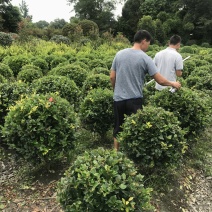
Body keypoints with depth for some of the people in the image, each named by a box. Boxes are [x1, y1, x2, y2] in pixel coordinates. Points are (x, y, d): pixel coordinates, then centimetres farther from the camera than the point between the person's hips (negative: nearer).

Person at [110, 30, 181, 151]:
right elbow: (160, 80, -9)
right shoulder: (145, 58, -9)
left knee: (118, 129, 17)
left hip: (118, 99, 5)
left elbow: (112, 77, 6)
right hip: (134, 100, -4)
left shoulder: (119, 54, 3)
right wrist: (173, 84, 9)